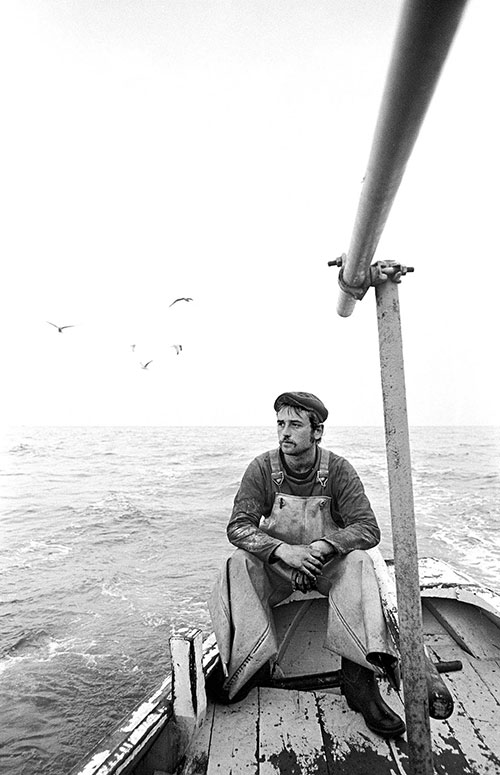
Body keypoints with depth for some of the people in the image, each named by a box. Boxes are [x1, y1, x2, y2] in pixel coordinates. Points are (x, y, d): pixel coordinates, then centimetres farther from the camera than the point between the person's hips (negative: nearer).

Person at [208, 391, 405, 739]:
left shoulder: (339, 470, -13)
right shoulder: (262, 468, -12)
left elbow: (368, 529, -16)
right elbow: (238, 526, -15)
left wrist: (322, 546, -33)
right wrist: (282, 550, -32)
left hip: (328, 565, 0)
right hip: (275, 566, 1)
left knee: (358, 561, -30)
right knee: (239, 563, -27)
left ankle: (360, 675, -26)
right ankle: (252, 663, -19)